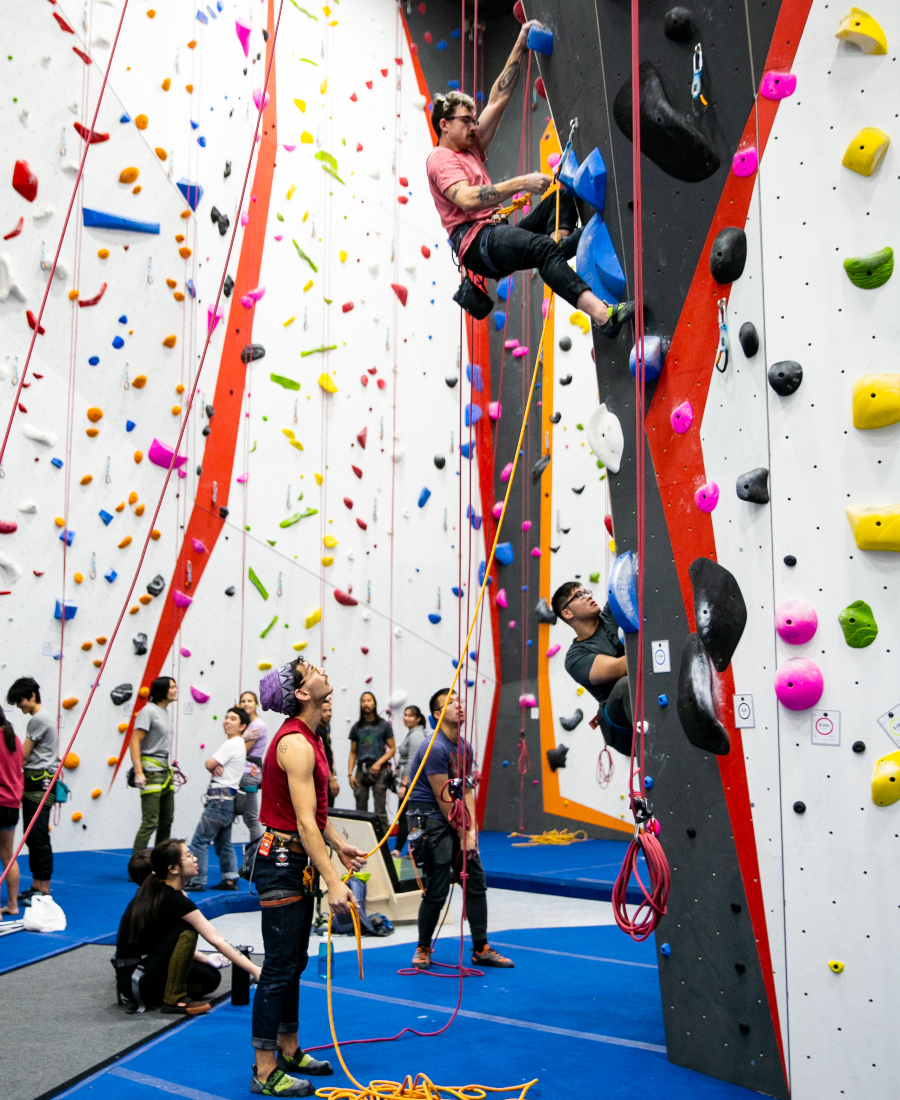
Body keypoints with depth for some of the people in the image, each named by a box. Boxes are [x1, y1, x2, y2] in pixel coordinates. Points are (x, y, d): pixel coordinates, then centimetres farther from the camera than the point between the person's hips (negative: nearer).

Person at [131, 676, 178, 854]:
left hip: (165, 771, 9)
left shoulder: (166, 713, 15)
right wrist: (138, 772, -23)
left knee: (167, 819, 15)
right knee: (150, 822, -11)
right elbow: (135, 742, -17)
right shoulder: (149, 711, -11)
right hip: (151, 771, -9)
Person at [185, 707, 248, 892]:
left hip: (221, 799, -10)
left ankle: (197, 881, -6)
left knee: (200, 840, -8)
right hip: (228, 799, 10)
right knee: (223, 842, 15)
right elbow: (211, 765, 15)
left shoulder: (231, 744, -13)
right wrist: (216, 766, -8)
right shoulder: (238, 743, 18)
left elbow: (209, 764, -14)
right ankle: (230, 879, 15)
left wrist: (213, 765, 8)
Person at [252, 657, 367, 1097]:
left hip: (299, 864, 10)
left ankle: (289, 1051, 30)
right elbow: (304, 822, -25)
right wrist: (333, 883, -27)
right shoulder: (295, 744, -21)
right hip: (282, 864, -10)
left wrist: (339, 844, 12)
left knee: (294, 962, 18)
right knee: (279, 967, -4)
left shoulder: (308, 739, 12)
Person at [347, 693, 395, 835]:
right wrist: (350, 774, 3)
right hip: (361, 770, 3)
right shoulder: (356, 727, 12)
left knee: (380, 811, -6)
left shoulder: (384, 725, 5)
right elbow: (353, 753, 13)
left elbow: (392, 749, 4)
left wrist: (379, 762, -11)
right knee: (360, 810, 3)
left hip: (379, 771, -3)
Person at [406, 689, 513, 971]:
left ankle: (481, 950, 16)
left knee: (476, 881, 6)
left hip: (455, 818, 8)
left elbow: (466, 791, 8)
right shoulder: (435, 748, -18)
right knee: (437, 889, -7)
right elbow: (443, 798, -16)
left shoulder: (465, 748, 9)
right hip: (429, 818, -8)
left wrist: (472, 831, -3)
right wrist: (462, 834, -11)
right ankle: (423, 949, 14)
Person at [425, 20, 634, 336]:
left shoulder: (471, 148, 23)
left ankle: (561, 240, -22)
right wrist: (520, 183, -28)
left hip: (499, 233, 10)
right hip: (475, 243, -10)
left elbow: (498, 100, 19)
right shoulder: (440, 159, -4)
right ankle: (603, 315, -54)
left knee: (563, 192, 11)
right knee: (541, 247, -36)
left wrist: (520, 47, 12)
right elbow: (467, 200, -24)